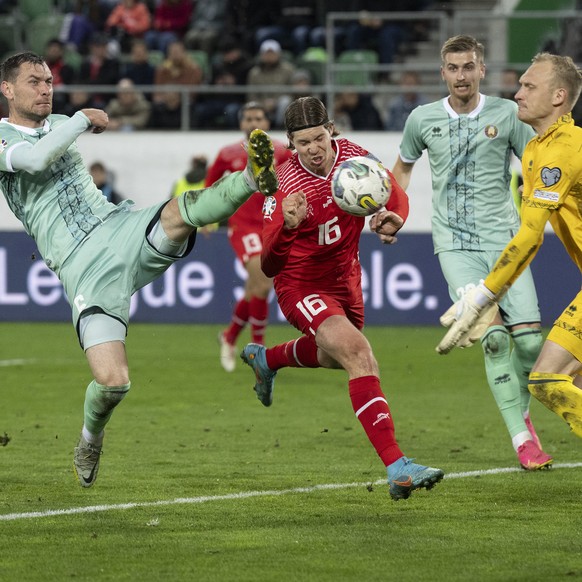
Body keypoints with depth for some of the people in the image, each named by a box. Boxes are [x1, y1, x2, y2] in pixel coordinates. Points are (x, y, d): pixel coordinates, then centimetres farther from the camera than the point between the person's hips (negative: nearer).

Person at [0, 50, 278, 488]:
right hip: (84, 268, -5)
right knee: (113, 381, -14)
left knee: (180, 213, -32)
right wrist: (83, 119, -13)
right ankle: (91, 437, 15)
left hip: (120, 228, 5)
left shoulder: (61, 124, 21)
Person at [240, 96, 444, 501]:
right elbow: (270, 267, -26)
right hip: (302, 286, -7)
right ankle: (397, 468, -37)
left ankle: (265, 359, 66)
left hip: (345, 280, 7)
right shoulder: (285, 187, -25)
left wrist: (392, 220, -22)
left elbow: (396, 197, 2)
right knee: (359, 355, -30)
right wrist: (286, 226, -46)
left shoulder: (354, 157, -12)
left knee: (333, 357, 33)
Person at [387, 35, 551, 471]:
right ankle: (522, 439, -14)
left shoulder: (506, 114, 1)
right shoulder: (423, 119, 5)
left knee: (529, 338, -8)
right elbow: (404, 166, 24)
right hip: (455, 243, -1)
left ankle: (521, 412, 22)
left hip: (504, 238, 1)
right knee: (494, 336, -18)